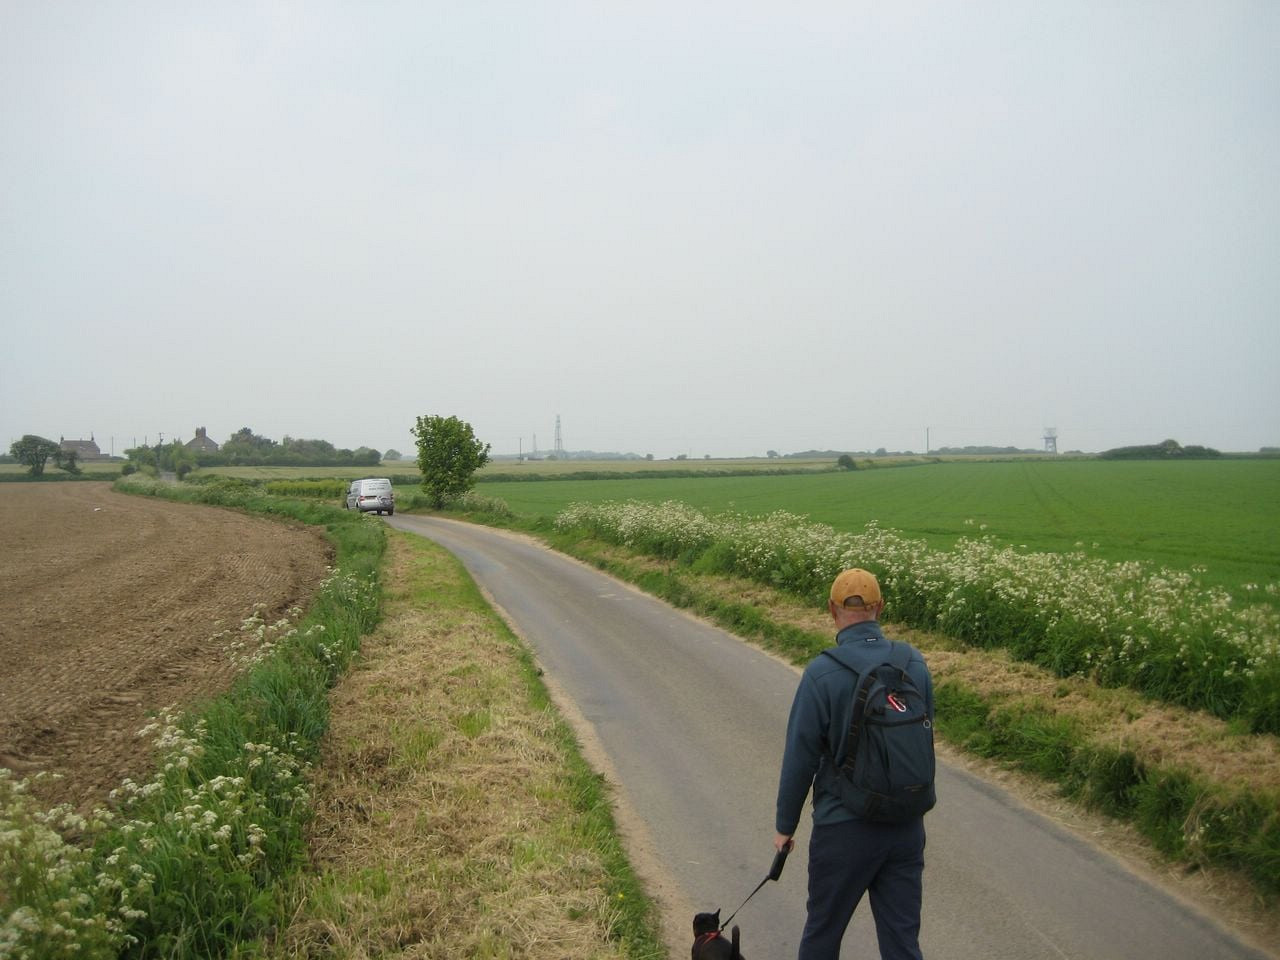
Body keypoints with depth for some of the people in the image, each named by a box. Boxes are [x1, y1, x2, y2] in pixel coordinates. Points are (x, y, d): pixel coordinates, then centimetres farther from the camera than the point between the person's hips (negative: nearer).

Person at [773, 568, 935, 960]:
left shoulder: (822, 673, -17)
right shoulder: (916, 664, -3)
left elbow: (800, 758, -13)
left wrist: (785, 826, 0)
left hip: (845, 828, -4)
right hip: (907, 826, 4)